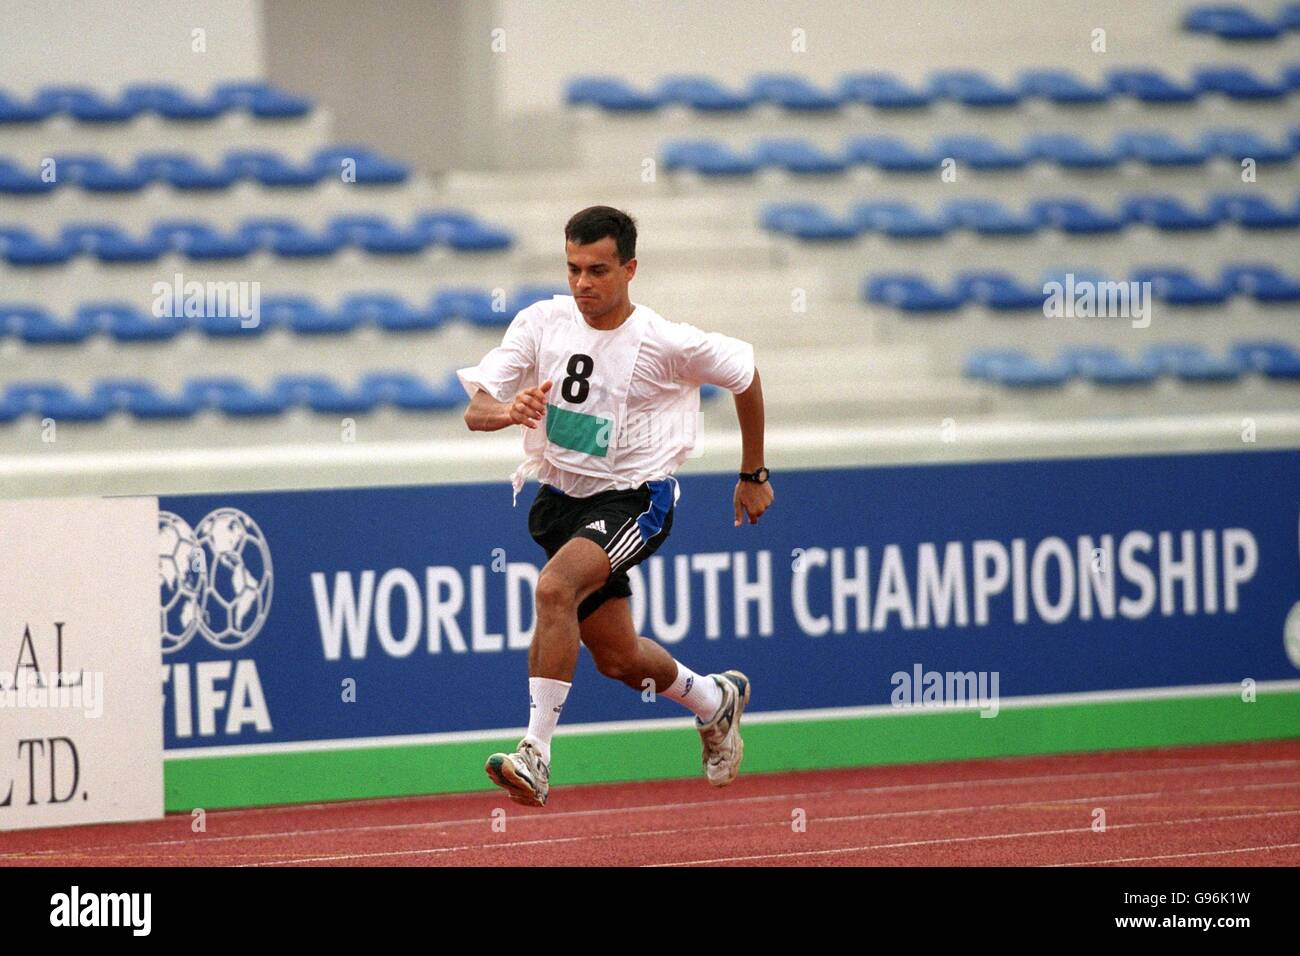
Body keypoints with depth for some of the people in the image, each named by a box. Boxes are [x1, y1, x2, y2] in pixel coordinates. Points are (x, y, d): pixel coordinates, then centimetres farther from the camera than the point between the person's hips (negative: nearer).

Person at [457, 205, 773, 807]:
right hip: (559, 498, 5)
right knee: (616, 659, 14)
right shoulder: (542, 322, -7)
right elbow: (476, 411, -11)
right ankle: (714, 700, 46)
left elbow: (743, 373, 3)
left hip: (632, 499, -5)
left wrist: (753, 476, 11)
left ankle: (535, 755, -33)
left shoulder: (665, 343, -15)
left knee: (555, 587, -33)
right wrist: (510, 410, -36)